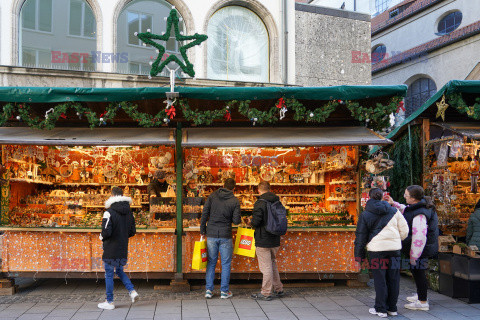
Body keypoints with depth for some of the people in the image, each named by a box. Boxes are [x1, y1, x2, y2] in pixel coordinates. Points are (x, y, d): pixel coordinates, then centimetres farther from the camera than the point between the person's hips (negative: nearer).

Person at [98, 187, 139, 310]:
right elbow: (133, 231, 8)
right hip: (123, 249, 6)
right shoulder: (129, 212, 3)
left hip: (111, 250, -6)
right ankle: (132, 291, 9)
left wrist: (102, 237, 0)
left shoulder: (109, 212, -17)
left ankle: (109, 302, 15)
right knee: (119, 271, 24)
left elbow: (106, 232, -21)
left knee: (109, 275, 6)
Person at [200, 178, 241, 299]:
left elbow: (204, 214, -3)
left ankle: (209, 290, 11)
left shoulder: (212, 196, 0)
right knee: (226, 264, 8)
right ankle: (224, 291, 12)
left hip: (211, 235, 2)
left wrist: (202, 231, 5)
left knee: (211, 262, 11)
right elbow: (236, 220, -6)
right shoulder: (235, 201, -3)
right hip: (226, 236, -2)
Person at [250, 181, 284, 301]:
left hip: (263, 241, -7)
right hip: (275, 240, 7)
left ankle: (266, 293, 10)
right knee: (272, 264, 21)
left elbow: (255, 222, -21)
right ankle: (278, 289, 28)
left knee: (266, 267, 1)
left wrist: (252, 223, 1)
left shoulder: (260, 203, -16)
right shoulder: (277, 201, 5)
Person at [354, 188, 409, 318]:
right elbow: (404, 230, 7)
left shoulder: (365, 215, 0)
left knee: (380, 280, 4)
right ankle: (392, 308, 21)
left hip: (376, 250, -3)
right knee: (393, 279, 11)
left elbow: (361, 236, 2)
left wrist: (359, 254, 8)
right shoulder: (394, 211, 7)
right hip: (394, 249, 3)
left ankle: (381, 309, 9)